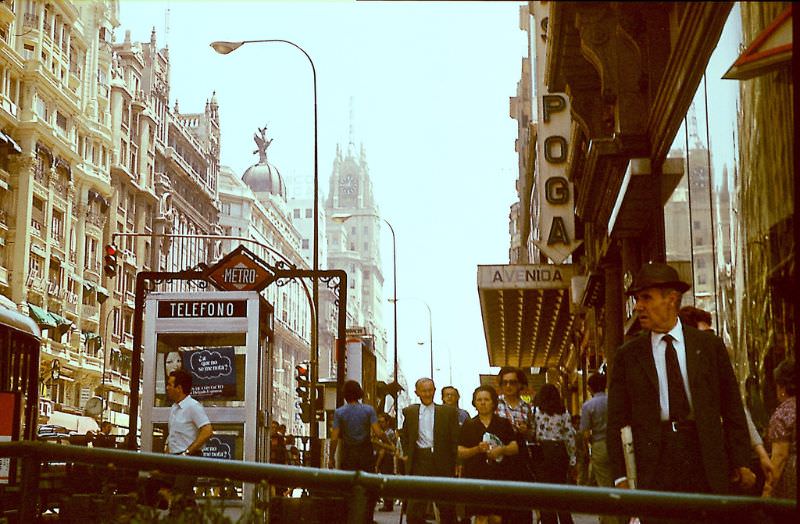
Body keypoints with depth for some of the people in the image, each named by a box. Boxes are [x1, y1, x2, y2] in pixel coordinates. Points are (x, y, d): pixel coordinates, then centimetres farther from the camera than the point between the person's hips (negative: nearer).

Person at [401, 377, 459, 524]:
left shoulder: (448, 412, 4)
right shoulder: (410, 412, 9)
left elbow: (455, 440, 3)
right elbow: (405, 437, 19)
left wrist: (456, 464, -3)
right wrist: (409, 454, 7)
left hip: (442, 463, 0)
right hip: (419, 461, 1)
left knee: (446, 506, 6)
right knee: (415, 505, -3)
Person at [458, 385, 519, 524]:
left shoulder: (504, 423, 11)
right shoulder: (469, 425, 8)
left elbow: (515, 448, 6)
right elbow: (460, 452, 4)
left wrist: (502, 449, -13)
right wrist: (478, 449, -13)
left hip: (500, 476, 1)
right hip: (476, 476, -1)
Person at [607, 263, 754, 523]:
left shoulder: (709, 345, 7)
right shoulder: (627, 356, 7)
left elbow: (732, 408, 8)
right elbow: (616, 421, 5)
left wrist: (741, 462, 2)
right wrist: (621, 476, -3)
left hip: (706, 461, 0)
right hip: (653, 464, 0)